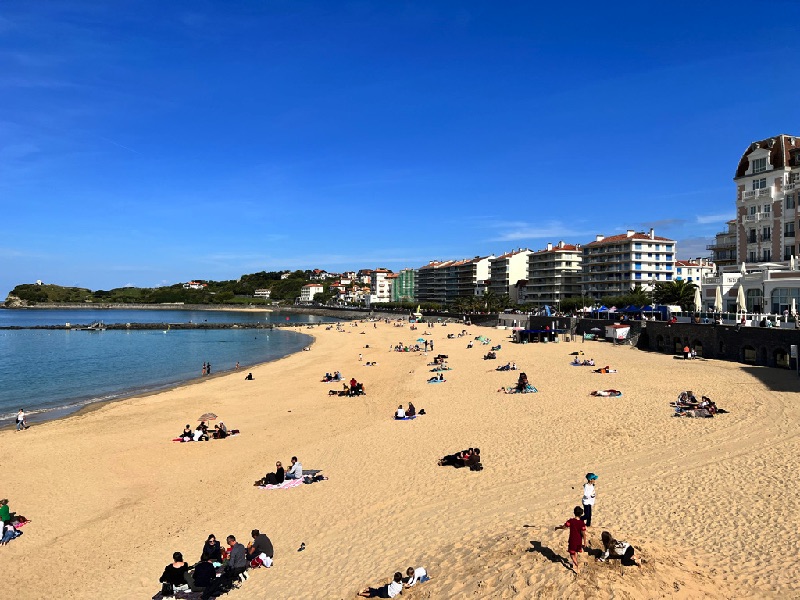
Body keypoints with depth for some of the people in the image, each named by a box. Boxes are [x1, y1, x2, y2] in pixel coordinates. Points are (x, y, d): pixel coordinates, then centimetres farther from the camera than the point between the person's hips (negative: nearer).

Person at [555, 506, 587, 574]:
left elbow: (564, 527, -16)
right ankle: (575, 563, 39)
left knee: (572, 554, 9)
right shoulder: (582, 523, -15)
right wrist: (584, 542, -1)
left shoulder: (571, 521, -18)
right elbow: (584, 534, -14)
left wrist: (557, 528, 3)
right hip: (579, 541, 3)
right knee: (576, 552, 26)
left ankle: (577, 565, -12)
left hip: (572, 541, -3)